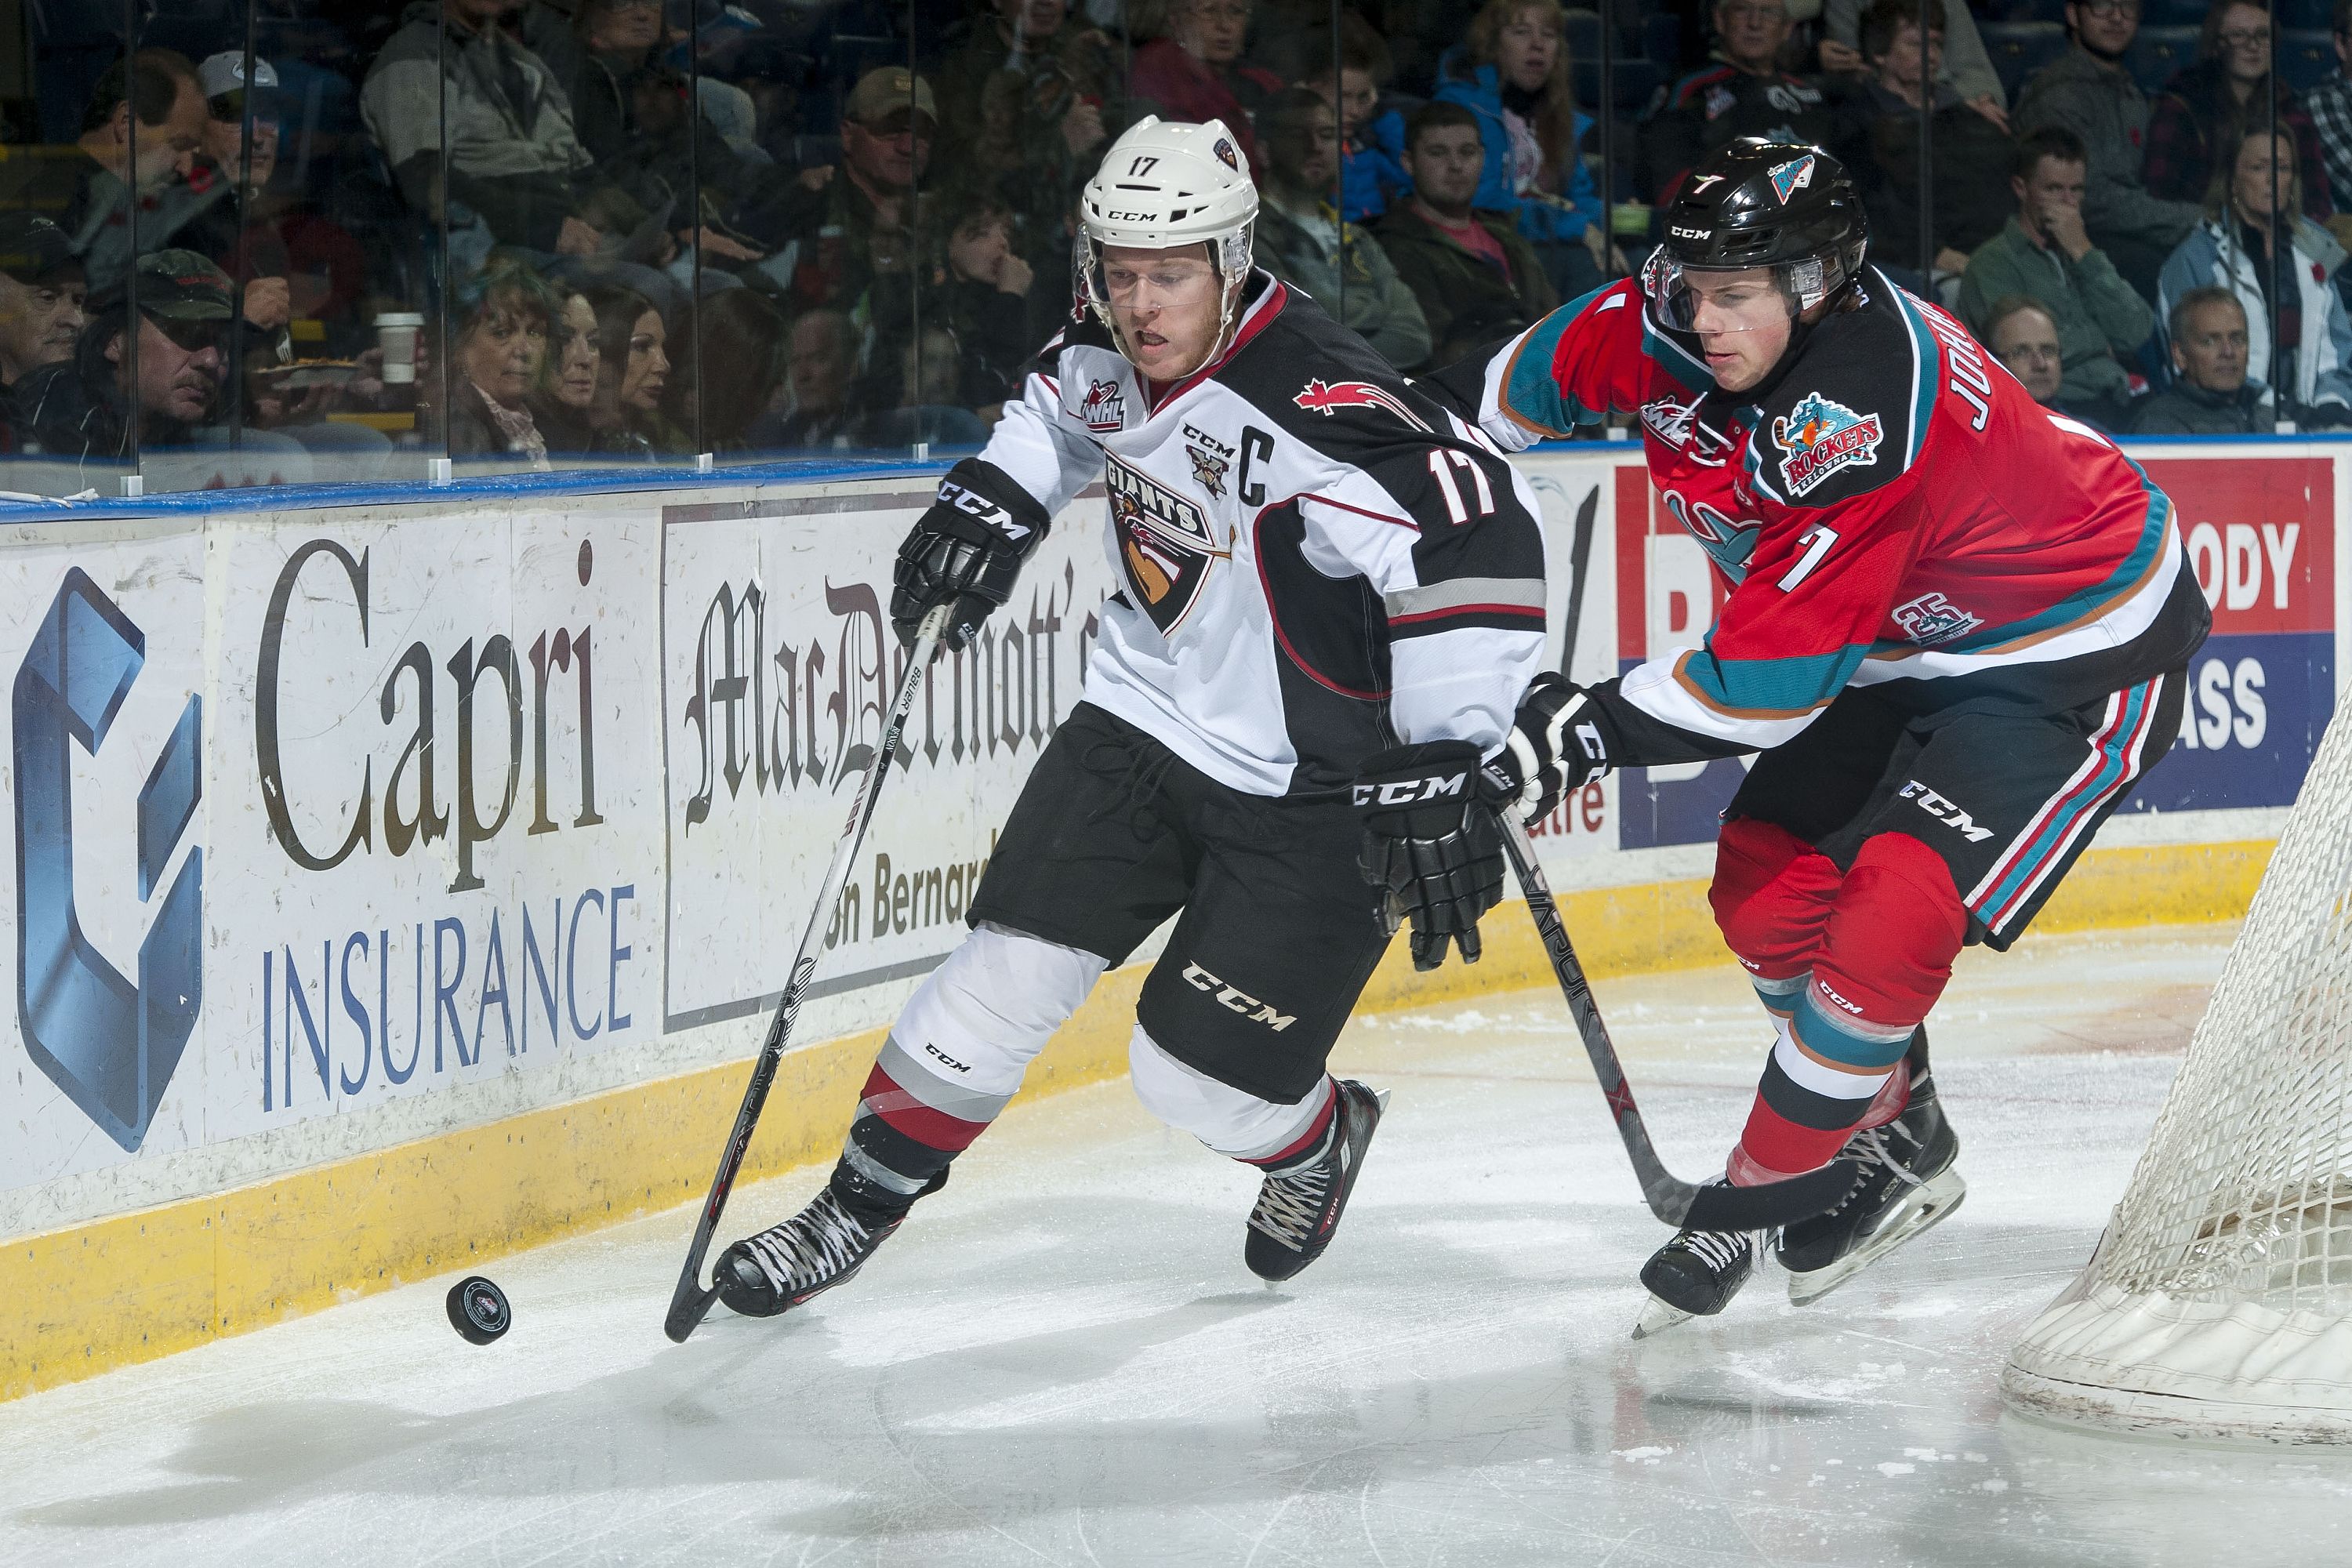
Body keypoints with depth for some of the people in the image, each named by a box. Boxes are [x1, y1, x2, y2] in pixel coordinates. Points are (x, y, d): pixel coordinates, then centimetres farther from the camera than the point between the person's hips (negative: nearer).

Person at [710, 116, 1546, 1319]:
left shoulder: (1315, 409, -29)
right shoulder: (1106, 357, -3)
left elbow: (1480, 540, -36)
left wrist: (1442, 763, -35)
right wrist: (995, 499, 6)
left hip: (1310, 789, -6)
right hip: (1146, 714, 6)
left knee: (1199, 1078, -4)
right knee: (1010, 970, -4)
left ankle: (1315, 1143, 31)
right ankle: (855, 1212, 11)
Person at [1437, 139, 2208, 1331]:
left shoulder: (1858, 428, -38)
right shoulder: (1670, 327, -15)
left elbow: (1765, 683, -34)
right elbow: (1532, 379, 8)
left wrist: (1589, 730, -28)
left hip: (2074, 658, -9)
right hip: (1908, 642, 9)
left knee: (1893, 917, -19)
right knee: (1767, 886, 7)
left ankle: (1757, 1198, -4)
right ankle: (1900, 1145, 26)